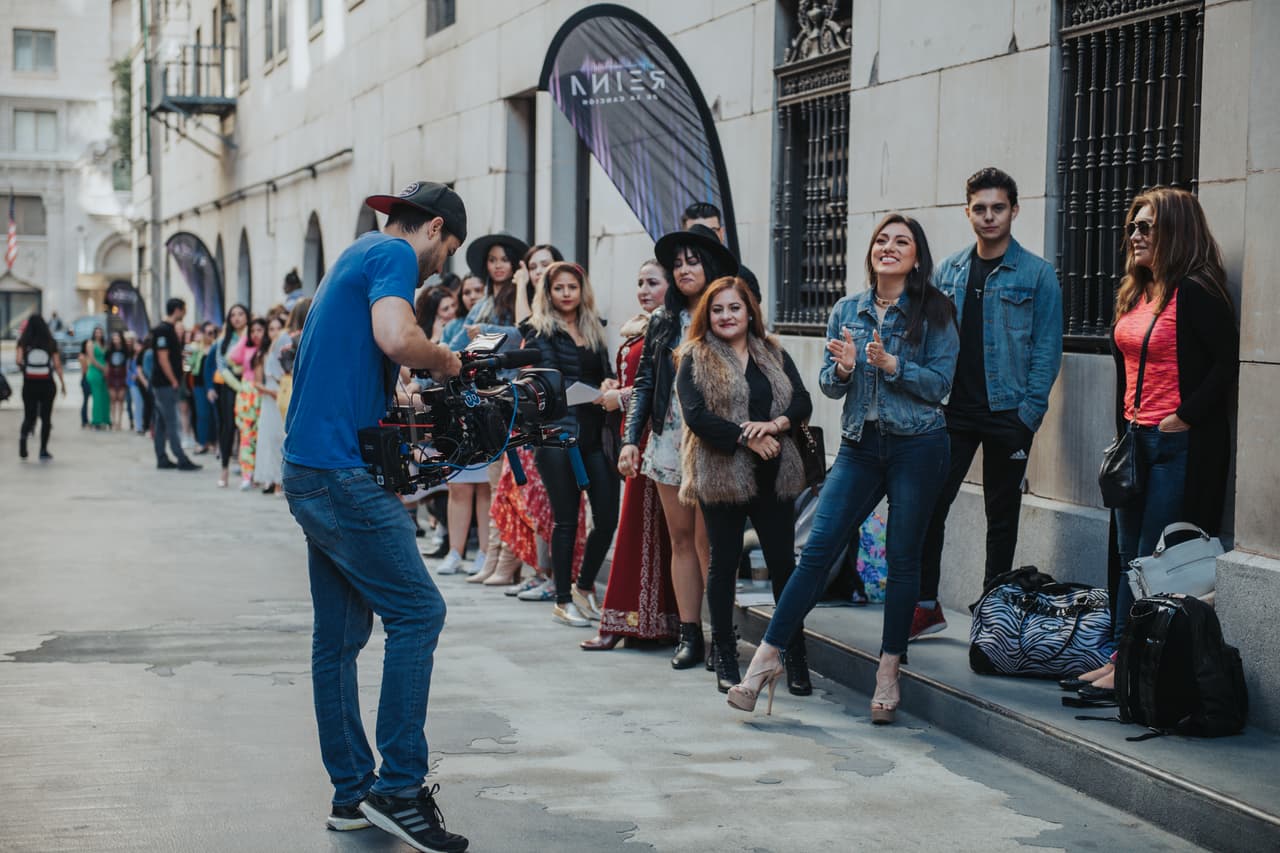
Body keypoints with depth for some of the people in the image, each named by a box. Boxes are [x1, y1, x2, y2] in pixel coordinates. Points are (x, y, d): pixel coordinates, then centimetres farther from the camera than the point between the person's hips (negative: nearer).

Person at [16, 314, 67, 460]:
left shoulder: (23, 342, -2)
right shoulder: (51, 343, 1)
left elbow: (18, 360, -13)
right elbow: (57, 365, 0)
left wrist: (22, 367, 9)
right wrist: (63, 384, 7)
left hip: (29, 384, 0)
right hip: (47, 384, 0)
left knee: (29, 416, 10)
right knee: (46, 417, 10)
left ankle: (23, 434, -23)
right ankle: (43, 451, 8)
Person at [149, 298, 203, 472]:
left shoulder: (170, 329, 15)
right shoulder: (163, 331, -15)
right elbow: (163, 359, -19)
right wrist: (174, 381, -16)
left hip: (166, 384, 10)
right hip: (165, 384, -10)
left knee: (162, 423, 10)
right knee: (173, 423, -8)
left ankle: (162, 459, 14)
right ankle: (182, 460, -9)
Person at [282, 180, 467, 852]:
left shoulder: (355, 257, 23)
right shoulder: (395, 254, -7)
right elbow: (396, 338, -26)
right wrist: (446, 360, -8)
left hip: (310, 470, 10)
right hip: (343, 474, -10)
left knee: (340, 634, 11)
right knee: (418, 613, -8)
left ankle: (352, 791, 15)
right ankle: (399, 788, -8)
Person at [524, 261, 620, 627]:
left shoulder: (594, 331, 18)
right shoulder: (541, 332, 1)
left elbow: (607, 374, 15)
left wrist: (610, 385, -10)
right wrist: (595, 394, -25)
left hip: (595, 432, 5)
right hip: (559, 431, -5)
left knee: (608, 516, -1)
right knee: (567, 519, 0)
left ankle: (584, 586, 20)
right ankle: (563, 600, 12)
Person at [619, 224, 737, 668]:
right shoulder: (663, 320, 11)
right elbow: (644, 383, 12)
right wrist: (630, 440, 6)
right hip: (669, 440, 4)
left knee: (707, 540, -5)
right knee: (681, 539, 6)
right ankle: (690, 635, 11)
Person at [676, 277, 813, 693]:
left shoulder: (774, 356, 13)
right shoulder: (695, 359, 1)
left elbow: (802, 403, 5)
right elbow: (696, 415, -11)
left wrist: (775, 424, -16)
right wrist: (747, 438, -18)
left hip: (773, 475, 3)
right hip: (720, 474, -3)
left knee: (783, 562, 3)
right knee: (724, 562, 5)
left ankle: (796, 656, 10)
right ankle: (724, 657, 15)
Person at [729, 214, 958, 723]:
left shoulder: (933, 313, -1)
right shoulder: (846, 311, 10)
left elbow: (939, 384, -6)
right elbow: (828, 385, 10)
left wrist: (892, 365, -19)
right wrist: (844, 367, -11)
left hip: (916, 447, -3)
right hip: (860, 447, 3)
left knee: (903, 559, 3)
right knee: (817, 551, -5)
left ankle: (889, 671, 14)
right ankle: (767, 658, -2)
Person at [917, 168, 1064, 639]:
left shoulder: (1037, 274, -2)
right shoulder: (948, 272, 9)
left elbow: (1047, 350, -4)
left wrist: (1028, 413, -12)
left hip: (1008, 414, -3)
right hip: (953, 412, 3)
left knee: (1002, 516, 7)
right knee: (929, 506, -2)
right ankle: (926, 606, 9)